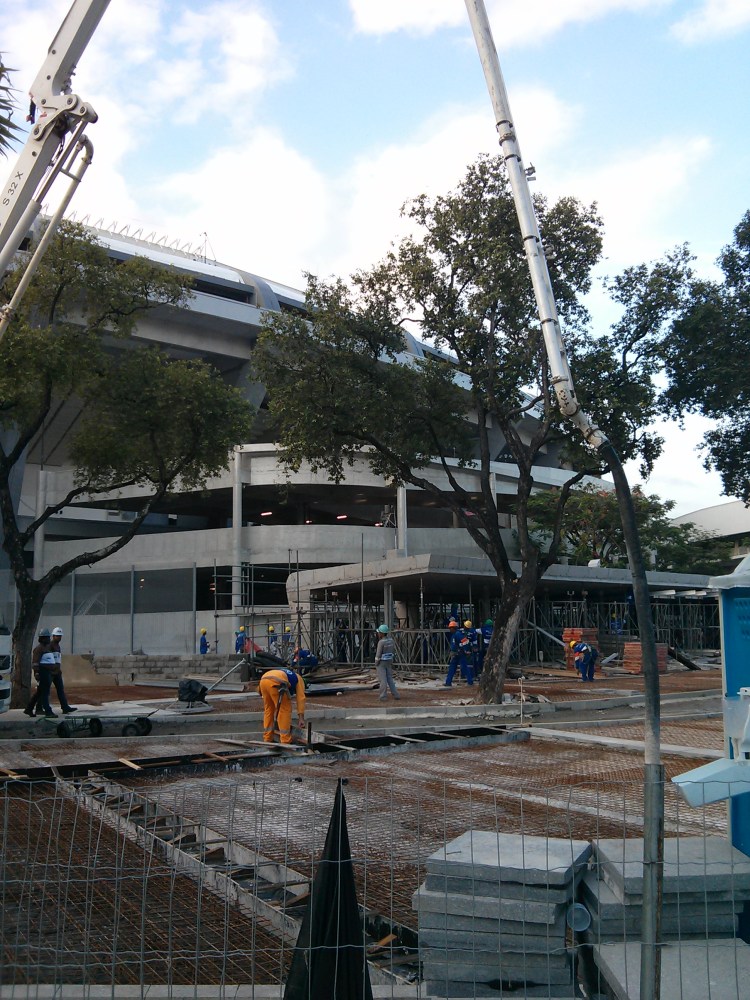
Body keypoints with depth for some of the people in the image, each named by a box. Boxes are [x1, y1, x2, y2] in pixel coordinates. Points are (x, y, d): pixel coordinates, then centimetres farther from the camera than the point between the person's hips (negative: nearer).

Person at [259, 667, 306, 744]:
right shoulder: (298, 679, 30)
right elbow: (300, 698, 18)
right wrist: (301, 717, 18)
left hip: (263, 681, 7)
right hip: (275, 683, -7)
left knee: (268, 709, 22)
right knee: (285, 710, 6)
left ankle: (267, 739, 26)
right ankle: (285, 740, 7)